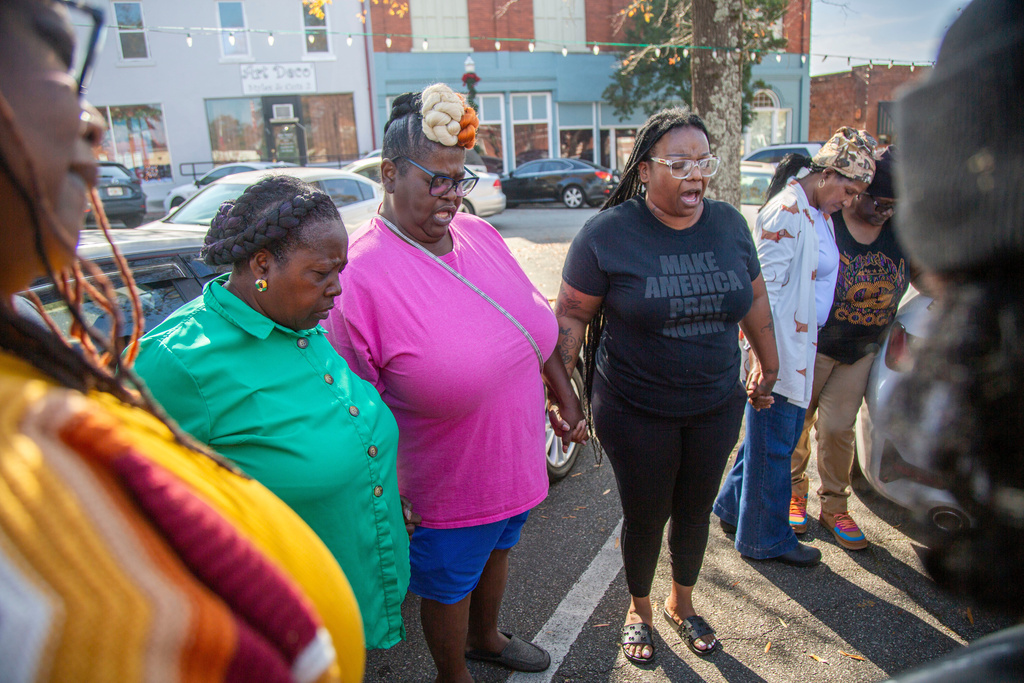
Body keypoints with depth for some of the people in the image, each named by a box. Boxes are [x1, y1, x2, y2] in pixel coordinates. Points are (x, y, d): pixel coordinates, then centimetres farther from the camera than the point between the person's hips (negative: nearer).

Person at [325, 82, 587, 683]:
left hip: (515, 460, 7)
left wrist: (567, 399, 9)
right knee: (449, 585, 18)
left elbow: (537, 325, 7)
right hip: (446, 488, -6)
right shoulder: (361, 276, -25)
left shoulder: (480, 235, -4)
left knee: (496, 550, 29)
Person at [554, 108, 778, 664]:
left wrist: (769, 367, 18)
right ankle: (639, 609, 43)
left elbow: (754, 299, 11)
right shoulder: (608, 232, -15)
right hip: (636, 414, -4)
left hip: (716, 408, 4)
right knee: (644, 518, 13)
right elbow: (572, 314, -11)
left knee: (695, 510, 20)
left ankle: (682, 602, 48)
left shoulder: (729, 223, -1)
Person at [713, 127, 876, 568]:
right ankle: (764, 538, 21)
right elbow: (764, 288, -22)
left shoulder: (818, 213, 11)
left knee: (782, 432, 19)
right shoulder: (786, 212, -18)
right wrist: (763, 353, -23)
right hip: (778, 349, -10)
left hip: (802, 346, 10)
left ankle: (733, 507, 37)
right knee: (773, 441, 4)